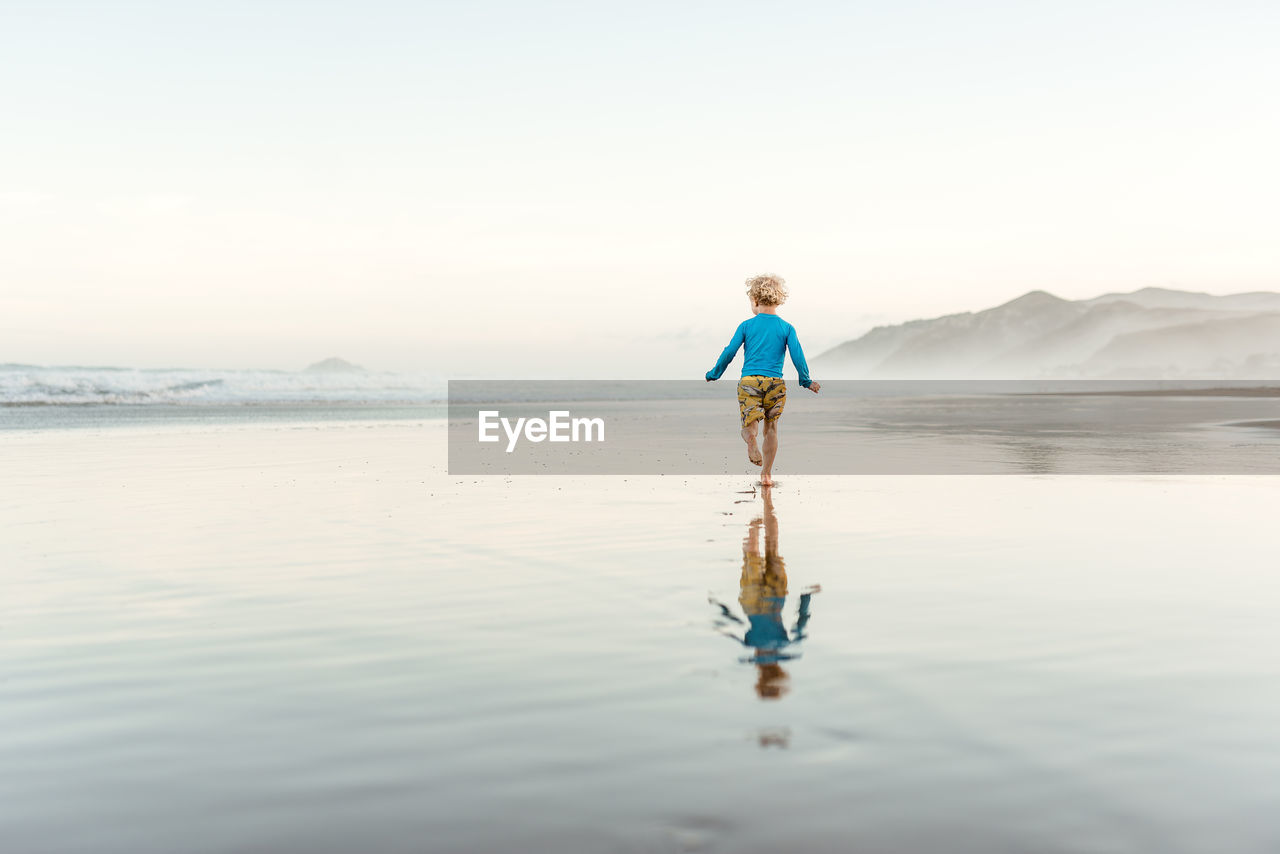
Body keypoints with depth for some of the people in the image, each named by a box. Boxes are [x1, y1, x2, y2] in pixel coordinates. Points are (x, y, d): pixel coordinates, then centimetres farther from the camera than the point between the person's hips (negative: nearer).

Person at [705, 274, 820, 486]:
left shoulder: (746, 325, 3)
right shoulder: (787, 328, 4)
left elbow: (729, 352, 0)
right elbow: (797, 356, -1)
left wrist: (714, 374, 13)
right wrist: (806, 381, 13)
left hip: (749, 380, -1)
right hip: (775, 382, 1)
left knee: (749, 424, -2)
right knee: (771, 428, 14)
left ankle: (751, 439, -40)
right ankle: (766, 474, 13)